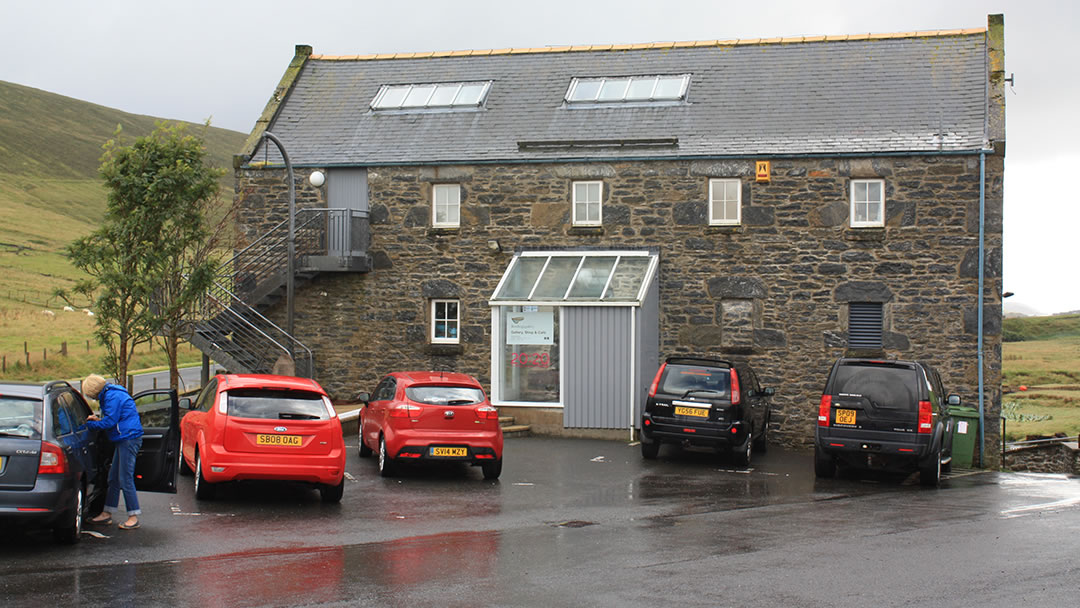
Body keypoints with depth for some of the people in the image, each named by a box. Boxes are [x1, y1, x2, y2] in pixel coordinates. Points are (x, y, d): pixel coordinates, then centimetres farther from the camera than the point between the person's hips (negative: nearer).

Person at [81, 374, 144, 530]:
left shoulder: (112, 396, -15)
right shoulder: (110, 394, 18)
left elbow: (110, 422, -18)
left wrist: (90, 424, -5)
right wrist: (98, 419, 9)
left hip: (129, 439, -11)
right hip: (123, 440, 11)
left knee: (125, 479, -9)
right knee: (113, 478, 14)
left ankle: (134, 517, -5)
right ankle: (107, 514, 21)